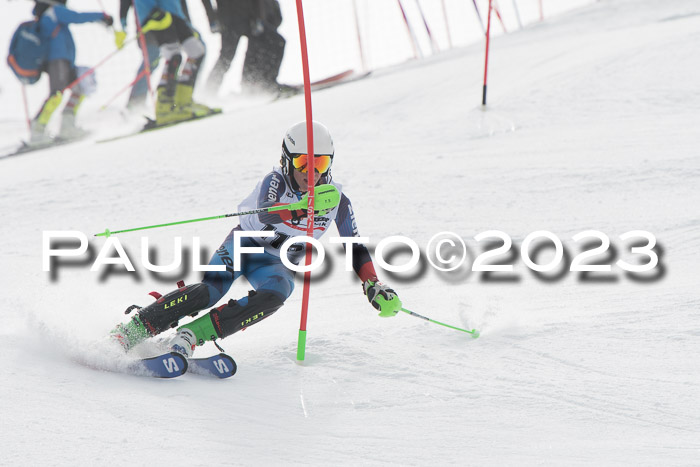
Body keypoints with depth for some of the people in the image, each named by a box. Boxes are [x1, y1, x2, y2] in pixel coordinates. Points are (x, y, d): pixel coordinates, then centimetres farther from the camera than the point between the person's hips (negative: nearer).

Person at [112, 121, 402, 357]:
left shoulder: (336, 199, -11)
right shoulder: (276, 182, -21)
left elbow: (355, 248, 0)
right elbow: (266, 213, -43)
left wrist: (373, 286, -13)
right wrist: (305, 207, -60)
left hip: (279, 263, 3)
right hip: (245, 244, -3)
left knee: (274, 297, -33)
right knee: (212, 290, -31)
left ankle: (192, 335, -33)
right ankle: (131, 332, -25)